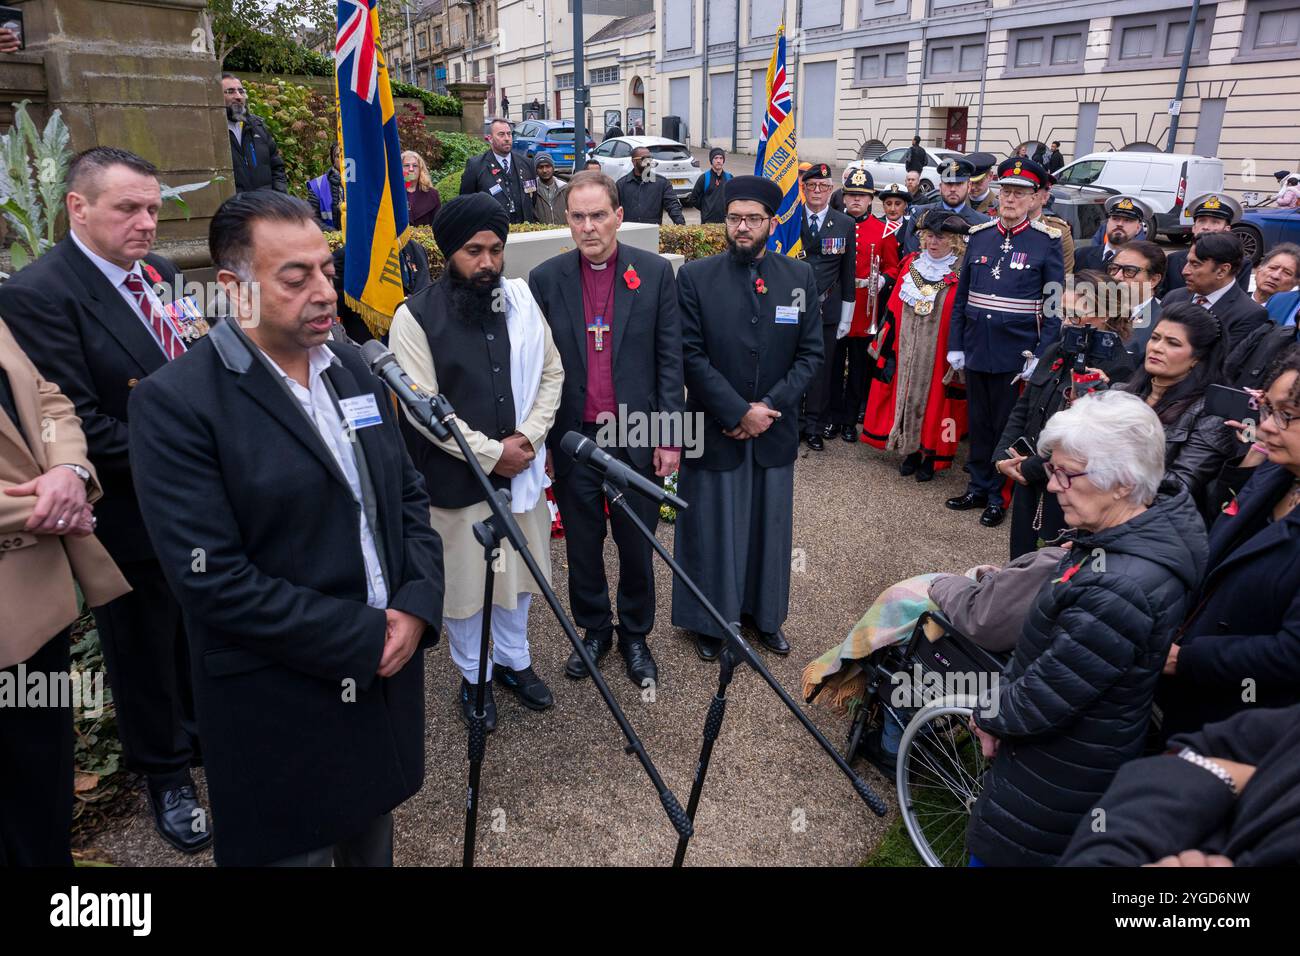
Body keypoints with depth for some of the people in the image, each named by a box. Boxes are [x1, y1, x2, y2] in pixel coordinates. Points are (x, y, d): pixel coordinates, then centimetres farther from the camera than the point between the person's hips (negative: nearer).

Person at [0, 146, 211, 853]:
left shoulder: (159, 275, 5)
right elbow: (78, 425, -21)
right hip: (131, 518, -6)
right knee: (144, 650, 15)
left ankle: (203, 733, 45)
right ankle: (164, 773, 36)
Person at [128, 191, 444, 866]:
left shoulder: (352, 367, 4)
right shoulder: (175, 402, -16)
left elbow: (408, 494, 8)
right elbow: (213, 580, -20)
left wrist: (417, 606, -7)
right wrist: (364, 637, -17)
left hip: (387, 675, 6)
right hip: (282, 710, -5)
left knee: (372, 840, 24)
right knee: (301, 847, 16)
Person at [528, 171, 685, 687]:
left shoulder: (655, 272, -2)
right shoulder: (545, 279, 0)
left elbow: (670, 359, -1)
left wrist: (670, 434, -5)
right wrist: (539, 438, 2)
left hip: (637, 437, -1)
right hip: (573, 438, 1)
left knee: (637, 548, 11)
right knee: (583, 547, 15)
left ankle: (635, 635, 33)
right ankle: (594, 629, 36)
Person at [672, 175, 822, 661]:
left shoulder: (800, 277, 1)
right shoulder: (695, 277, -6)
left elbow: (810, 353, 1)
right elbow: (691, 355, -10)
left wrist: (767, 407, -11)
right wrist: (739, 413, -16)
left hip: (775, 431, 3)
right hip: (714, 430, -2)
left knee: (769, 526, 14)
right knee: (711, 528, 8)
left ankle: (764, 614, 34)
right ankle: (709, 621, 27)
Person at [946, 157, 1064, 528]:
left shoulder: (1047, 242, -4)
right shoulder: (979, 236, 6)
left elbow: (1054, 305, -6)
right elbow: (961, 296, 9)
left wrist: (1040, 357, -12)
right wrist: (955, 345, 7)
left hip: (1016, 354, -3)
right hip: (976, 350, 4)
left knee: (1007, 426, 7)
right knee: (978, 422, 13)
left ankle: (998, 495, 20)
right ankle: (978, 487, 27)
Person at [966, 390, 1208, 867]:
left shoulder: (1116, 593, -36)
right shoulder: (1162, 521, -5)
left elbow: (1039, 703, -27)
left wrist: (989, 713, -7)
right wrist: (1001, 707, 0)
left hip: (1058, 783, -8)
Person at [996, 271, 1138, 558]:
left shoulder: (1118, 370, -15)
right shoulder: (1056, 352, 8)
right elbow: (1022, 408, 12)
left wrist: (1029, 468, -15)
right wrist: (1002, 456, -2)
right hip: (1029, 491, 7)